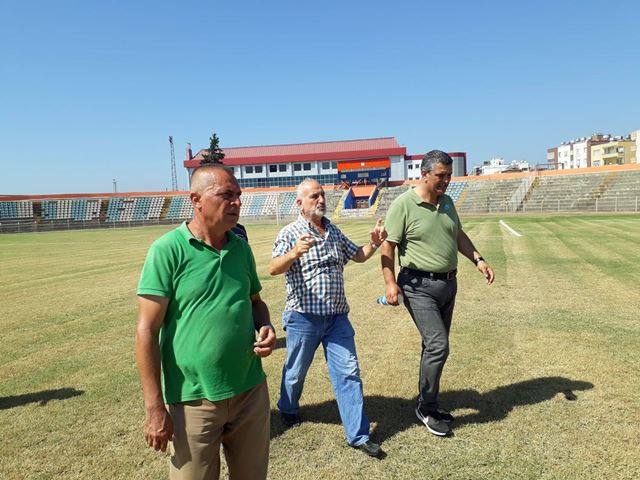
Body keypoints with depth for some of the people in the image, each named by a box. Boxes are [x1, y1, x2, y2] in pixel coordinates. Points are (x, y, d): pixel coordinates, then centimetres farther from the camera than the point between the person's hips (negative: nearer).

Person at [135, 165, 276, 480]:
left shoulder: (241, 247, 4)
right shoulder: (168, 249, -12)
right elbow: (147, 330, -12)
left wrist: (266, 328, -5)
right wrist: (154, 407, -12)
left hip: (251, 392, 5)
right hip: (194, 400, -5)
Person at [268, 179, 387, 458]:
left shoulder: (334, 231, 8)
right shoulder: (291, 233, -11)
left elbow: (358, 256, 18)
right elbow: (273, 269, -24)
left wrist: (374, 244, -4)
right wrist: (295, 253, -44)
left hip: (337, 317, 5)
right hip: (304, 317, -4)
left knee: (348, 372, 3)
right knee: (296, 371, 15)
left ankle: (358, 435, 12)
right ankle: (288, 410, 44)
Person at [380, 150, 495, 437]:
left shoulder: (447, 202, 10)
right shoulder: (403, 204, -12)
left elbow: (458, 236, 20)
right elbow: (388, 246, -13)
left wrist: (478, 259, 7)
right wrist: (390, 282, -22)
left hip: (448, 284, 7)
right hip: (419, 286, -7)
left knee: (434, 346, 15)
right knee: (438, 345, -12)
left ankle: (426, 401, 31)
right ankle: (426, 409, 8)